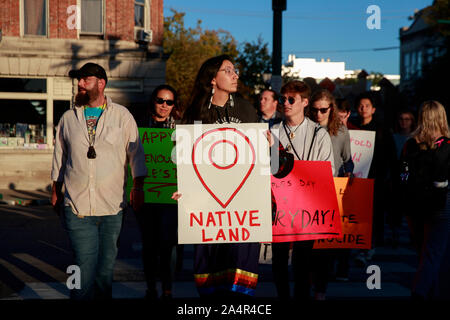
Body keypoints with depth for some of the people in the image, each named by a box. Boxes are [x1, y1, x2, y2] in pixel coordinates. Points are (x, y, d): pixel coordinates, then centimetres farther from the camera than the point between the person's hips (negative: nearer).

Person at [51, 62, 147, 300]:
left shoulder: (122, 116, 6)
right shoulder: (68, 118, 11)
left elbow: (136, 153, 6)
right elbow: (59, 156, 19)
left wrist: (138, 187, -3)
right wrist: (56, 191, 19)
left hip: (112, 206, 0)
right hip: (77, 206, 0)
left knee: (106, 265, 9)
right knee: (85, 265, -7)